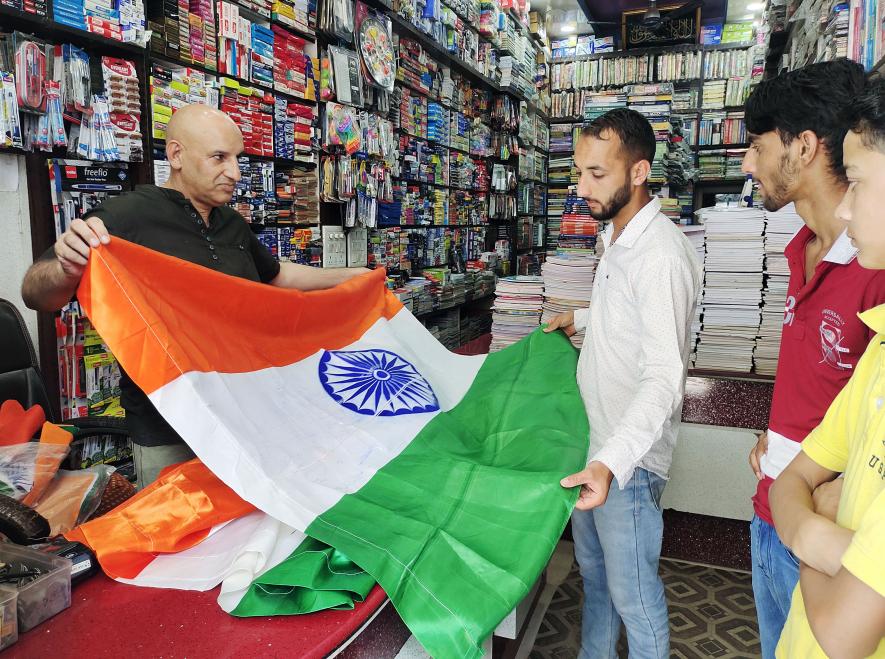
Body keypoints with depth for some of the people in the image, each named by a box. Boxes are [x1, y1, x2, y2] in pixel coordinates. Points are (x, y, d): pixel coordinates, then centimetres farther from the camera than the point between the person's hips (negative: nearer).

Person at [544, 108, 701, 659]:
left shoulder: (662, 255, -25)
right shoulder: (618, 237, 8)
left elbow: (664, 377, -32)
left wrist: (611, 462, -42)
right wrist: (582, 319, 26)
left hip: (630, 455, -10)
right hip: (593, 439, 10)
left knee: (632, 593, 7)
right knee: (594, 570, 25)